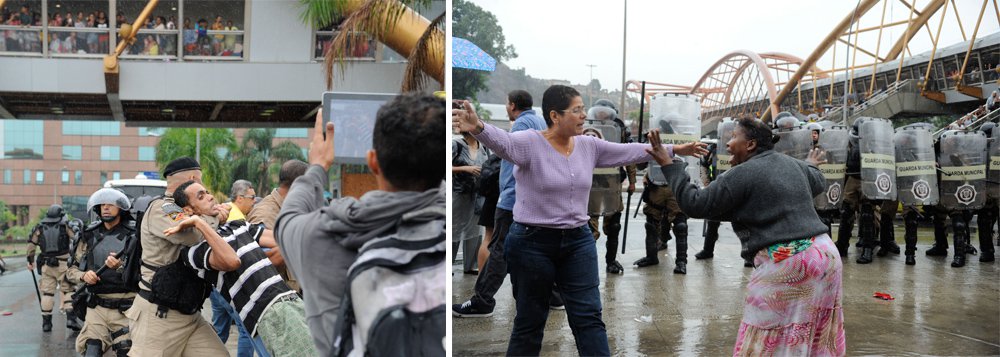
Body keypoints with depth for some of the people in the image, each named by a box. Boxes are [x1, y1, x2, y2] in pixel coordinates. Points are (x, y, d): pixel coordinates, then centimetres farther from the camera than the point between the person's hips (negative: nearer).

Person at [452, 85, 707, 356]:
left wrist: (674, 150, 12)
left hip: (578, 241, 5)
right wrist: (478, 127, -56)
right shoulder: (530, 143, -14)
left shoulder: (589, 146, 4)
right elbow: (503, 141, -34)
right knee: (530, 322, 8)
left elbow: (631, 151, 11)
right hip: (533, 242, -5)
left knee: (589, 317, 6)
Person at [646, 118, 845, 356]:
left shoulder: (742, 174, -9)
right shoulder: (793, 164, 15)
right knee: (815, 338, 20)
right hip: (824, 253, 8)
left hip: (785, 264, -8)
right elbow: (819, 184, 35)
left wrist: (669, 165, -3)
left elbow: (696, 205, -9)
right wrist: (811, 166, 58)